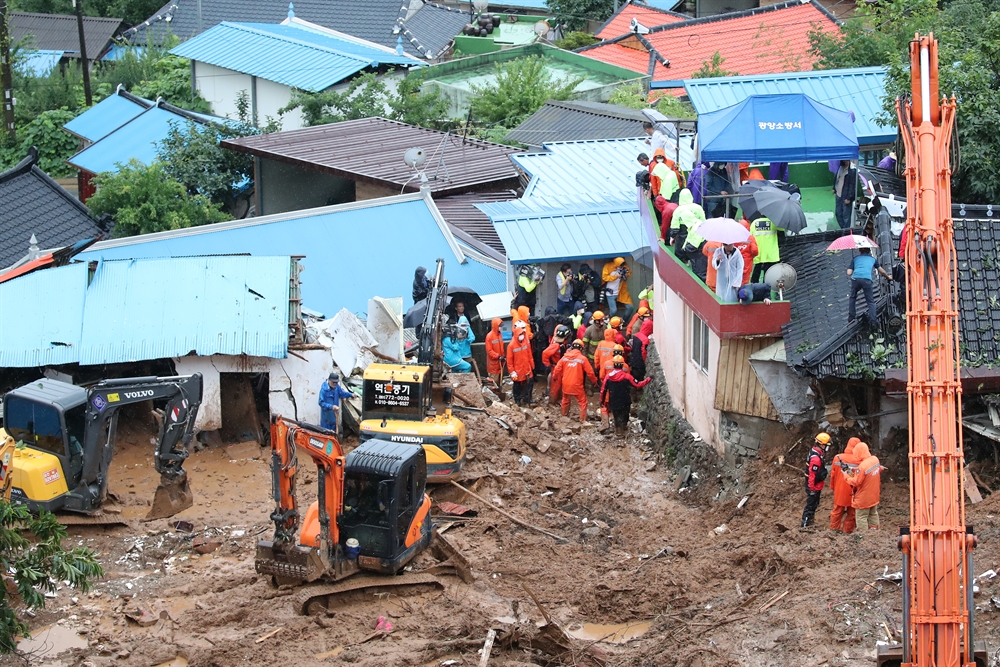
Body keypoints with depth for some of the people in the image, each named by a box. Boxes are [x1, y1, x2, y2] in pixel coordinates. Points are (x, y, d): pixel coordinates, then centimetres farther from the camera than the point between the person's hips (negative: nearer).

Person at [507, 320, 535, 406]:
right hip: (517, 370, -4)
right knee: (517, 386, 12)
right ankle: (517, 401, 29)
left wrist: (532, 366, 10)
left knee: (530, 383, 10)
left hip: (527, 369, 4)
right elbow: (509, 360, -14)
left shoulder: (526, 342, -5)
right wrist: (512, 372, -14)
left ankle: (526, 399, 27)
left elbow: (529, 355, 5)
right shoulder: (511, 345, -18)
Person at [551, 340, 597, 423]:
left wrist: (555, 378, 21)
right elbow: (590, 372, -6)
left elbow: (557, 369, 2)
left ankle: (564, 415, 40)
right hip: (577, 385, -4)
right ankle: (583, 420, 1)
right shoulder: (583, 359, -8)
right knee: (582, 402, 6)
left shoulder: (565, 357, 1)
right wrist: (594, 381, 10)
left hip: (565, 385, 4)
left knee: (565, 400, 26)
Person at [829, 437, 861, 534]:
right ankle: (847, 532, 20)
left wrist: (832, 487, 14)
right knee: (851, 513, 13)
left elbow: (832, 474, -1)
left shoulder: (837, 458, -10)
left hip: (839, 490, 3)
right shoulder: (859, 461, -20)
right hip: (852, 492, -3)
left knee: (837, 511, 18)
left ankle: (834, 529, 25)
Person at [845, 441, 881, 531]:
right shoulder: (875, 460, -6)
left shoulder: (862, 466, -29)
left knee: (861, 517, 2)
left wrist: (847, 476, -6)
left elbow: (856, 482, -23)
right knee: (873, 514, 22)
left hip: (863, 499, -8)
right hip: (874, 496, 8)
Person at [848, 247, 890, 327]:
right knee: (870, 301, 7)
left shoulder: (855, 258, 25)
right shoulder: (873, 259, 28)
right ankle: (872, 320, -8)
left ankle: (851, 317, 19)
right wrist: (887, 277, 59)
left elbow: (849, 273, 15)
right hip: (867, 280, -1)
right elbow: (881, 271, 40)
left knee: (852, 298, 25)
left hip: (855, 278, 1)